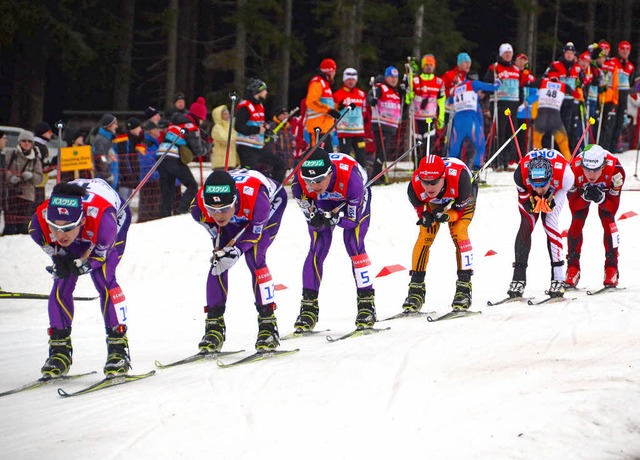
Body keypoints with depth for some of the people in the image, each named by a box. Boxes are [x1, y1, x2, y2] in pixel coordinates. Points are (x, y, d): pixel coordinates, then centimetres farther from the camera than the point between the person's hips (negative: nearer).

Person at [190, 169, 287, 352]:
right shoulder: (199, 208, -35)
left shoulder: (256, 200, -46)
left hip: (272, 203, -4)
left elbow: (255, 232, -25)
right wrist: (221, 250, -26)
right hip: (236, 219, 4)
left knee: (254, 257, -22)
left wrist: (236, 249, -35)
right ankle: (214, 326, -1)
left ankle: (268, 324, -17)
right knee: (218, 261, -12)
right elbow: (217, 232, -12)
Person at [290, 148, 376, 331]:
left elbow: (353, 219, -30)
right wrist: (316, 219, -44)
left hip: (357, 201, -2)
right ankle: (308, 308, -2)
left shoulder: (350, 177, -42)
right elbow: (312, 219, -21)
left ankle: (367, 304, -10)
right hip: (321, 203, 2)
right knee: (317, 249, -9)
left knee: (354, 245, -17)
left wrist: (333, 218, -47)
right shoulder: (299, 184, -34)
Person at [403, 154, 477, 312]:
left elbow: (461, 211, -28)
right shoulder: (415, 187, -36)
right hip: (434, 203, 2)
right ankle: (416, 289, -3)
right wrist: (426, 218, -43)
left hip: (462, 201, -2)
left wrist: (446, 216, -48)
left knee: (459, 233, -23)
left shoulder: (459, 177, -44)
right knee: (424, 237, -13)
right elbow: (421, 212, -18)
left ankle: (464, 288, -18)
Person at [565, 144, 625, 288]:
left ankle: (611, 268, -10)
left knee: (608, 222, -18)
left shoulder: (615, 170, -41)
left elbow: (613, 206, -30)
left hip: (608, 191, -1)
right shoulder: (573, 170, -39)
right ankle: (573, 268, -3)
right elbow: (574, 205, -27)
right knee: (576, 223, -15)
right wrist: (585, 197, -47)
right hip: (580, 190, 1)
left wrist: (601, 199, -49)